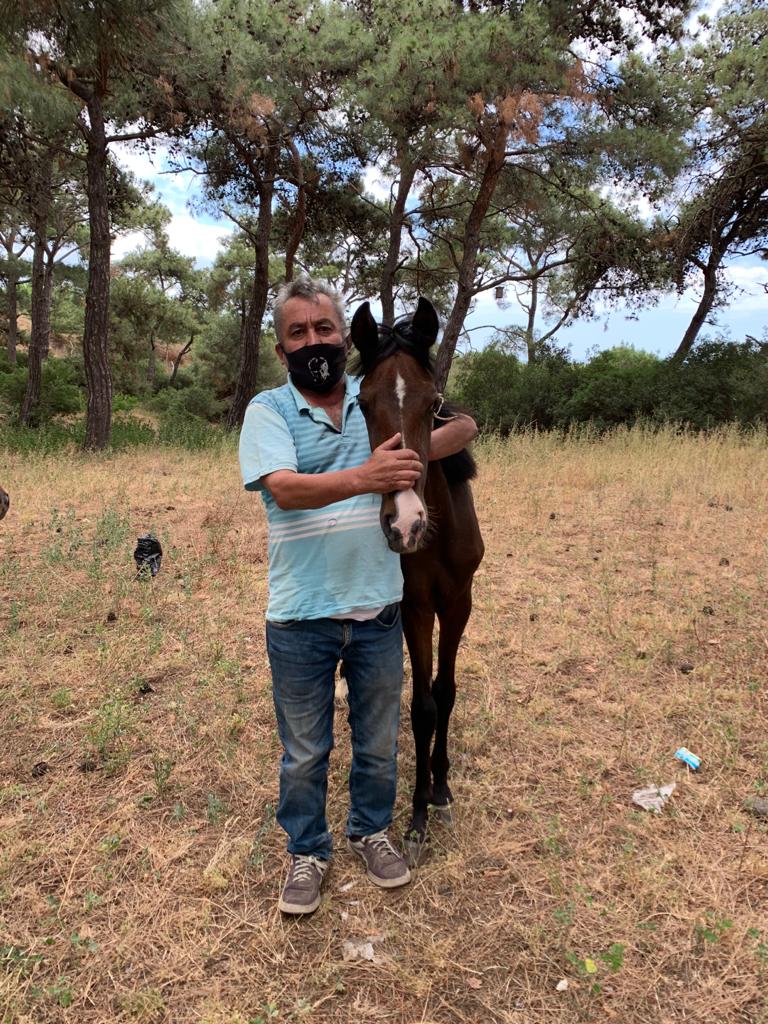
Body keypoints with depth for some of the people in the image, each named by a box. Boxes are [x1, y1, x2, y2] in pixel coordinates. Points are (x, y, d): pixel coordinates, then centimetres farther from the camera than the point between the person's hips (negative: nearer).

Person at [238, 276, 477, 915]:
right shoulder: (268, 411, -6)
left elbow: (464, 427, 5)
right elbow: (284, 488, -23)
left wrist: (408, 456, -15)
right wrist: (364, 478, -40)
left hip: (378, 610, 3)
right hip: (301, 620, -2)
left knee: (379, 741, 21)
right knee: (304, 752, 15)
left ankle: (371, 831, 46)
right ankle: (307, 852, 39)